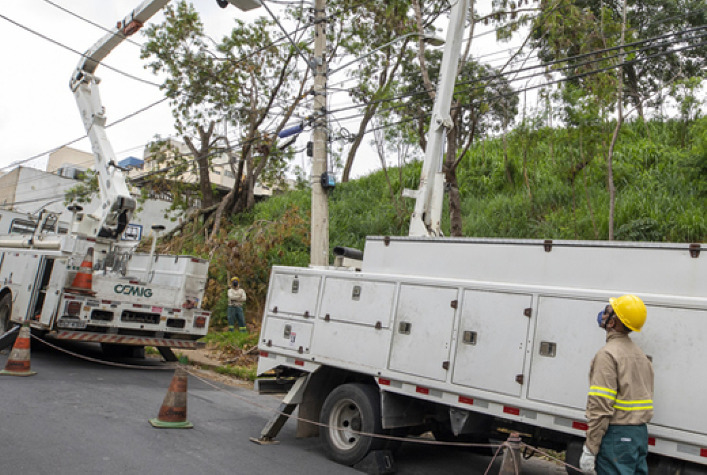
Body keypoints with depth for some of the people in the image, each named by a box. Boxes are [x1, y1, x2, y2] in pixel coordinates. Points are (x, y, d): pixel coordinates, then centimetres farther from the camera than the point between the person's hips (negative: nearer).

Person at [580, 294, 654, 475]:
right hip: (641, 433, 9)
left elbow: (601, 407, -20)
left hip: (617, 434, -9)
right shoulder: (640, 354, 14)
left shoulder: (608, 354, -15)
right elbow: (644, 398, 14)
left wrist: (590, 449, -17)